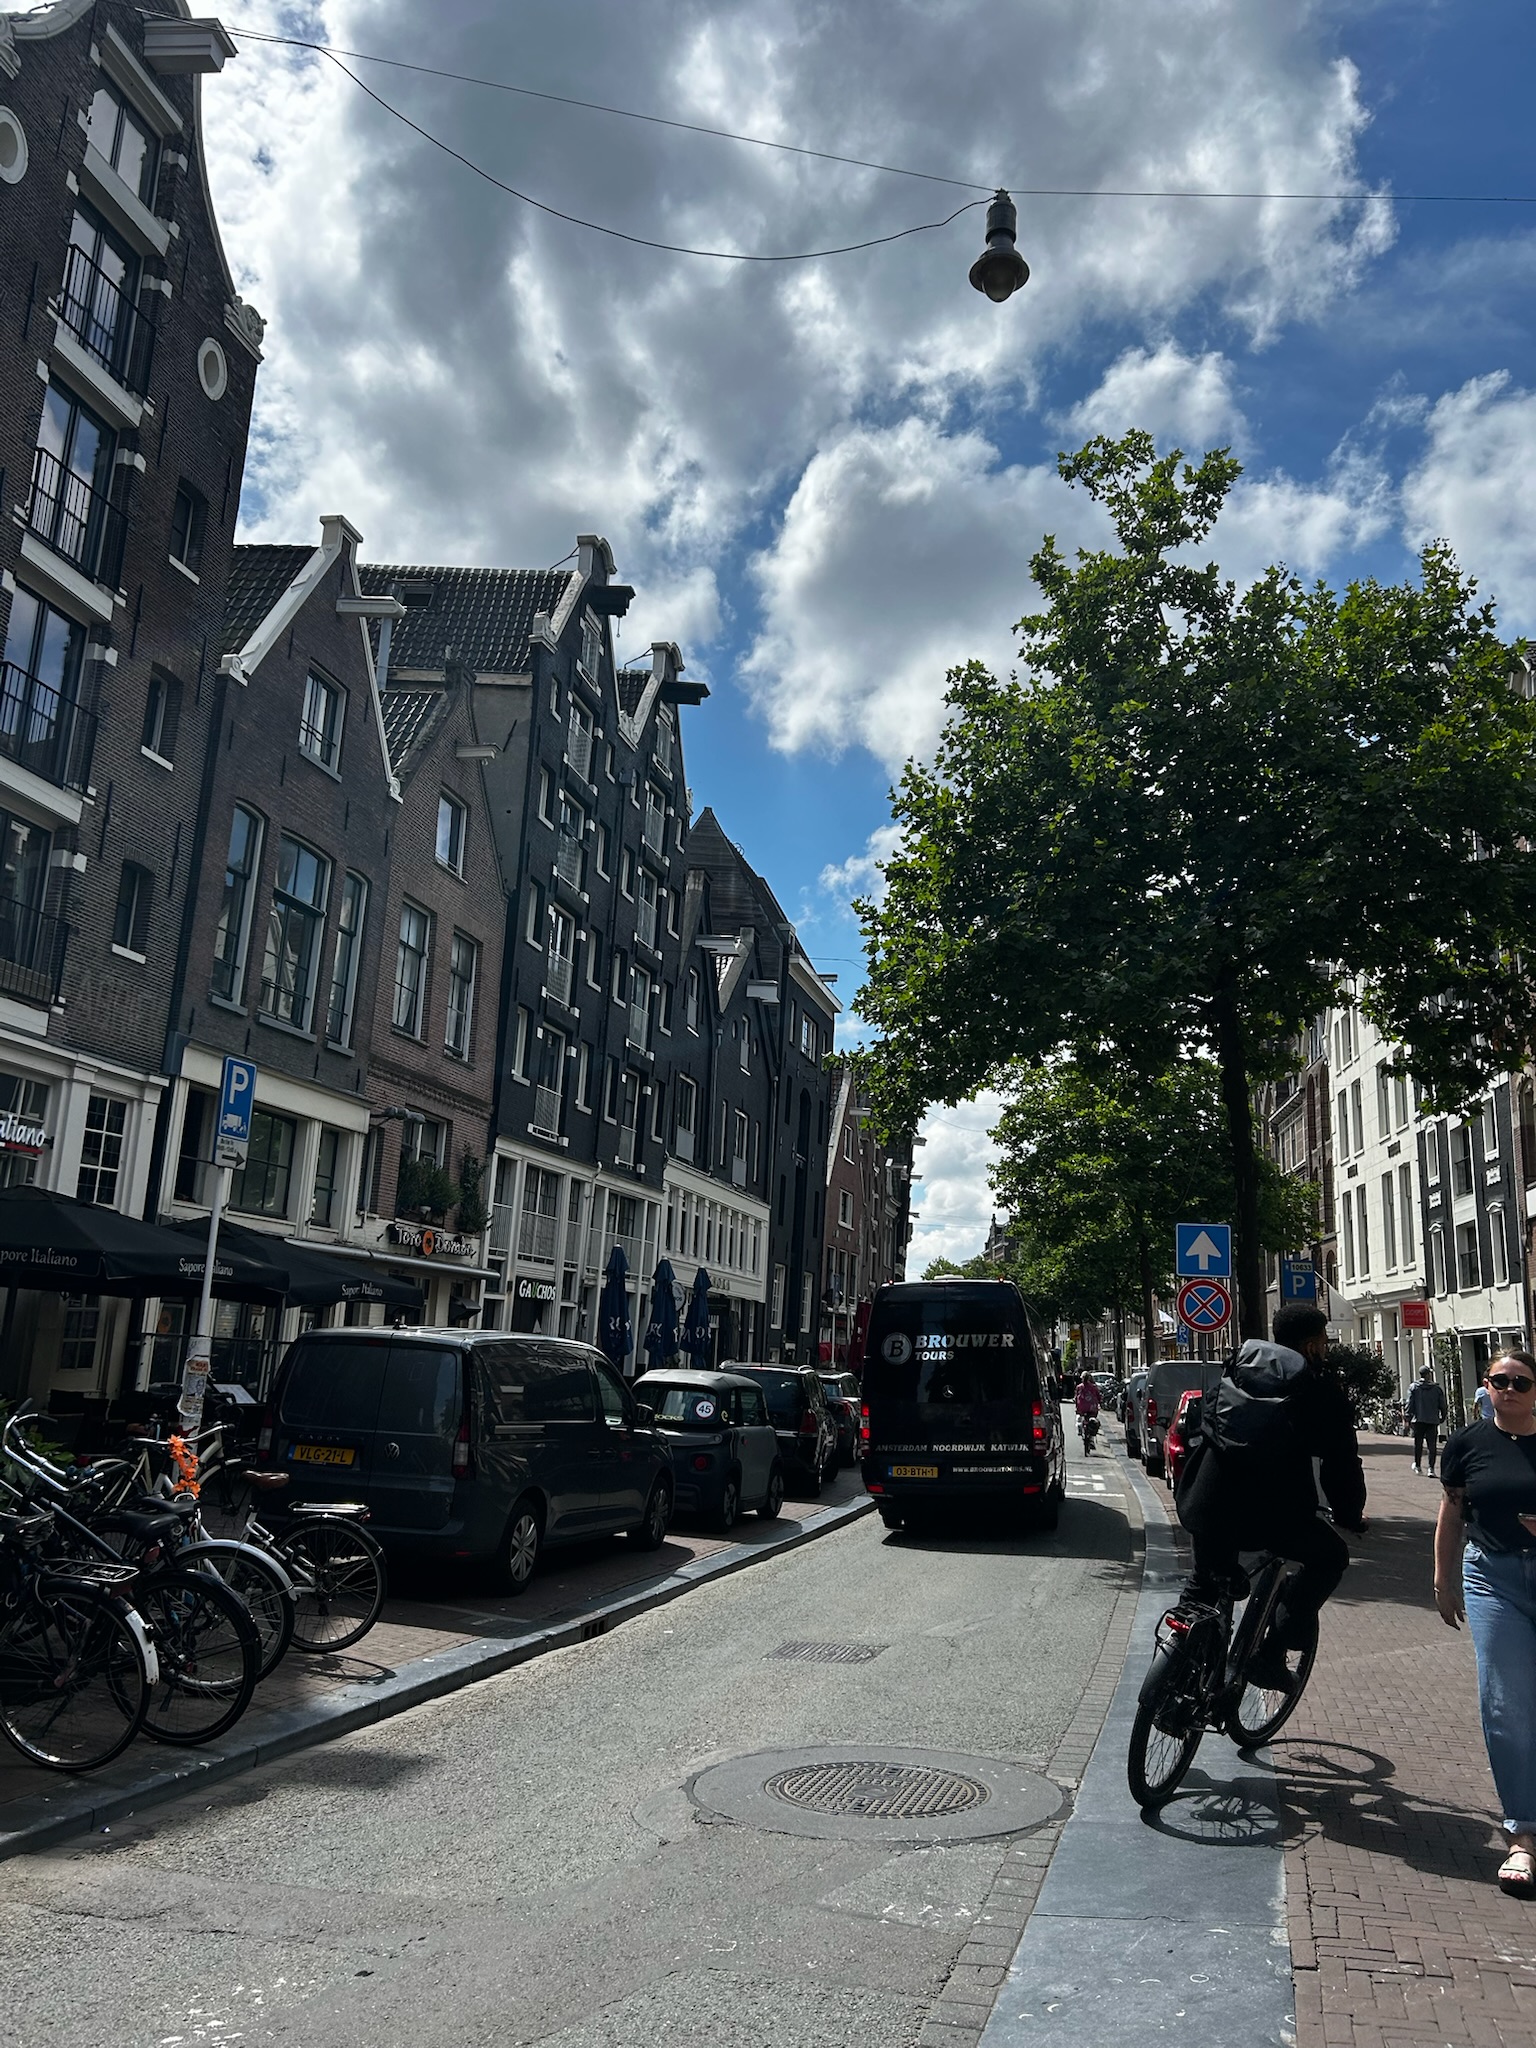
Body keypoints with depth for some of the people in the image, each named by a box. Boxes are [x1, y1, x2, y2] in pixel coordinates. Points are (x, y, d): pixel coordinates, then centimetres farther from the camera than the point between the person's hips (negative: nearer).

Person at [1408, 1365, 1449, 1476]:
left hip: (1418, 1420, 1)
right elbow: (1442, 1405, 3)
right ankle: (1431, 1468, -8)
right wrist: (1442, 1418, 16)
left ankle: (1417, 1465, 22)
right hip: (1432, 1421, -1)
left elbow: (1410, 1404, -2)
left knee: (1418, 1444, 13)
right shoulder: (1436, 1389, 0)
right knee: (1432, 1445, 0)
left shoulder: (1414, 1388, 0)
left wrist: (1408, 1418, 3)